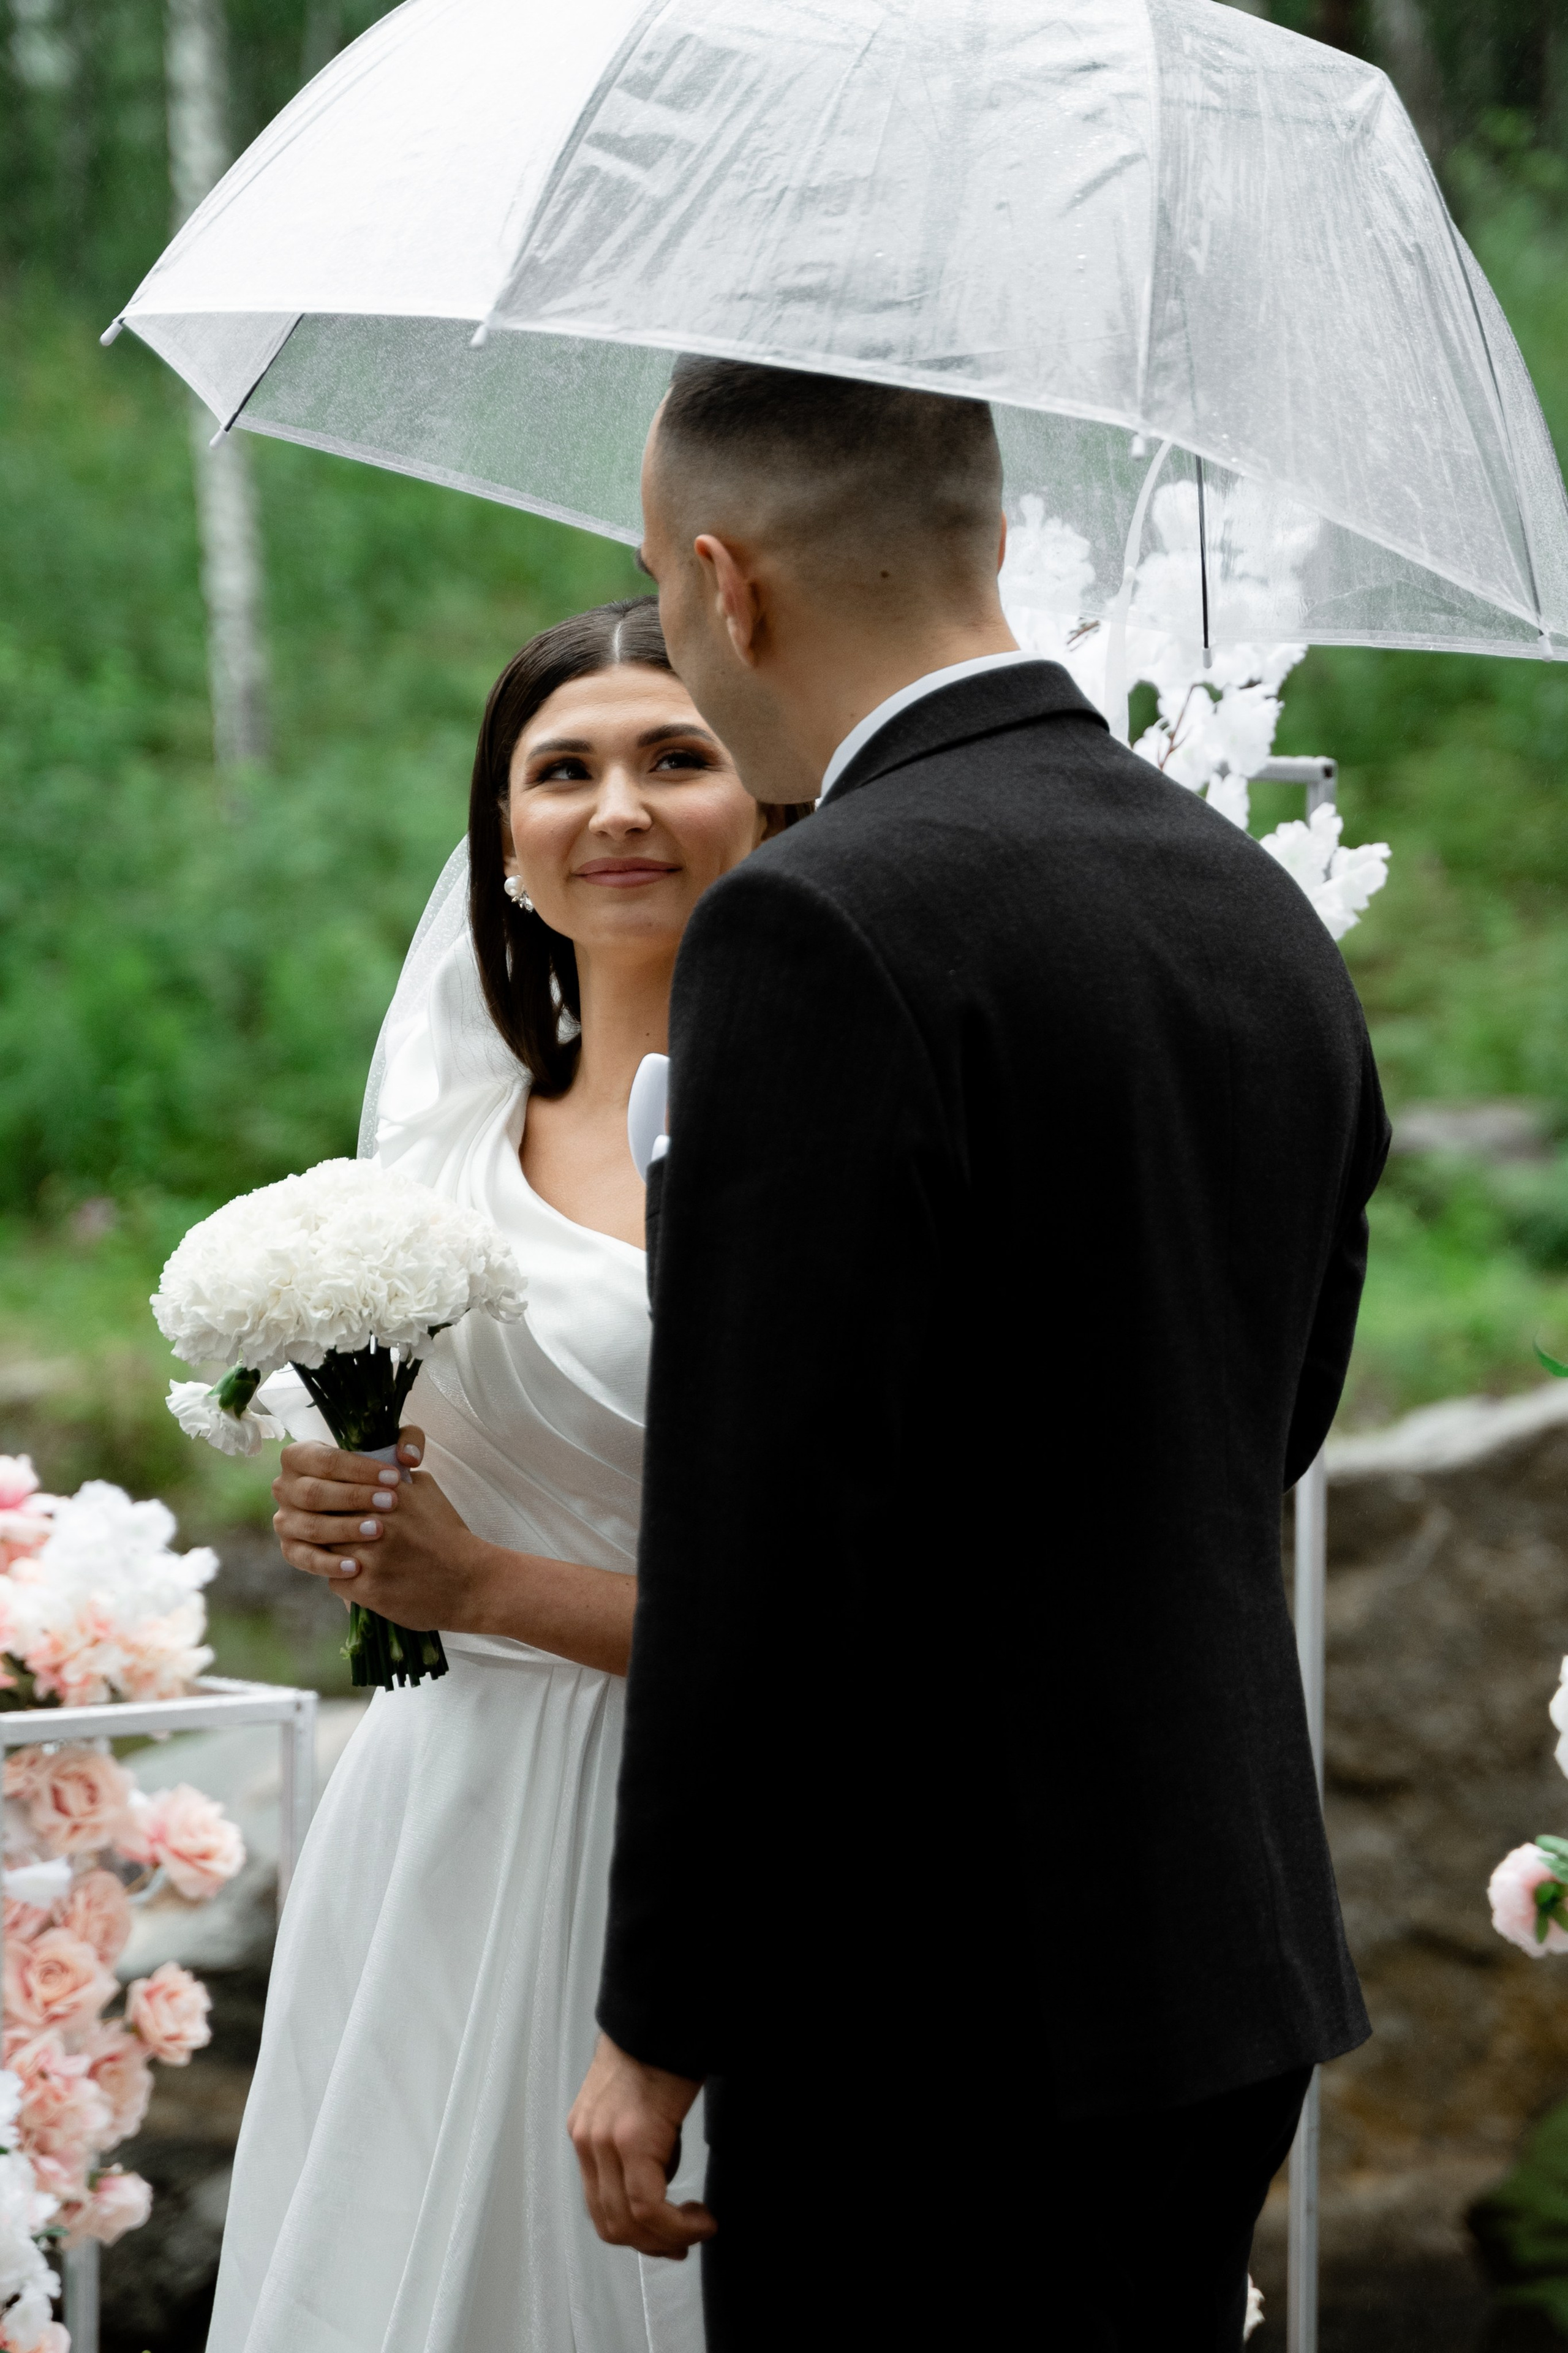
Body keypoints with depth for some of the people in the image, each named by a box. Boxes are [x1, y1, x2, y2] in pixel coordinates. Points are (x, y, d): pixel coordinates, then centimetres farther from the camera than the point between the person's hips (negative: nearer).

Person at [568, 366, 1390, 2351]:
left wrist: (658, 2028, -11)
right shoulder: (1265, 910, 9)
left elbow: (760, 1540, -19)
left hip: (935, 2027, -8)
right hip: (1231, 1960, 8)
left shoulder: (820, 935, -17)